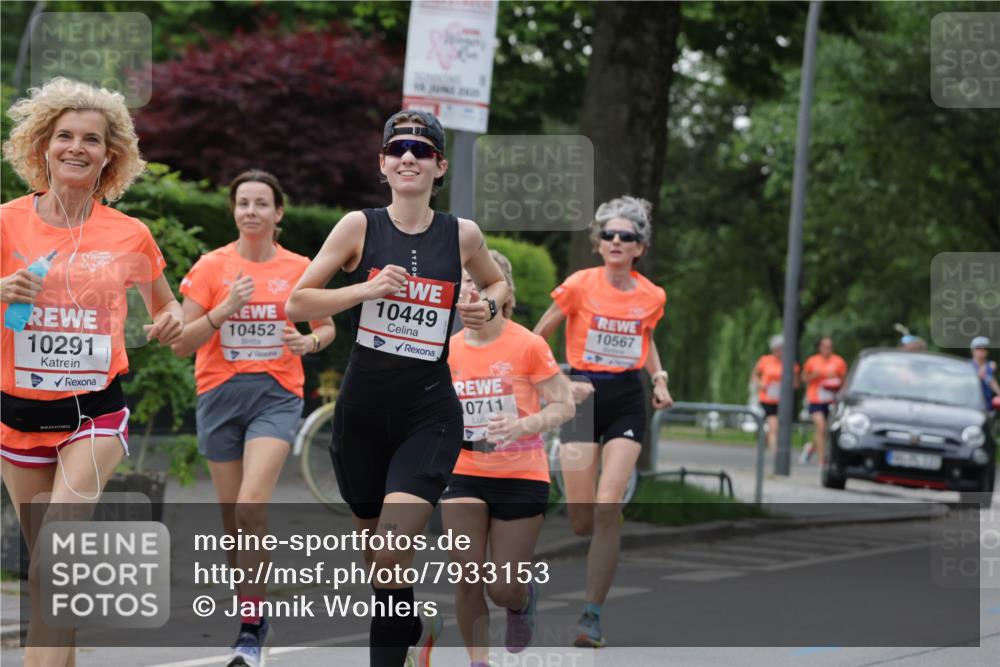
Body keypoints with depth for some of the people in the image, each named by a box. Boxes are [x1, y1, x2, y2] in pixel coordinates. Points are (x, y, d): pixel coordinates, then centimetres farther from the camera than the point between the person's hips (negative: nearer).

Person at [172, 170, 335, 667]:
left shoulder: (299, 269, 1)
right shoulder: (211, 267, 0)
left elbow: (326, 327, 15)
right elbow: (181, 343, -3)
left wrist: (309, 341, -8)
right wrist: (225, 309, -17)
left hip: (276, 394, -2)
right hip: (220, 395, 2)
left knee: (251, 507, -19)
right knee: (231, 516, 7)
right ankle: (251, 615, 26)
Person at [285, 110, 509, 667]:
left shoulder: (463, 235, 0)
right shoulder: (359, 227, -3)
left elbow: (498, 283, 21)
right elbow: (296, 304, -3)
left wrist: (488, 305, -2)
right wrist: (365, 288, -17)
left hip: (429, 416, -1)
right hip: (362, 411, 2)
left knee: (391, 557, -19)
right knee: (378, 562, 16)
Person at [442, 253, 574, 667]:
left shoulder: (528, 345, -11)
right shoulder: (449, 350, 0)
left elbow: (565, 405, -9)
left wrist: (522, 425, -26)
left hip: (521, 478, -3)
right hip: (465, 476, 3)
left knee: (503, 589, 0)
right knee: (468, 579, -7)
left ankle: (524, 599, 37)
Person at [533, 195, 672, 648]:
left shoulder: (652, 297, 2)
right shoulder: (579, 286, -7)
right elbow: (536, 338, 1)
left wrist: (659, 378, 8)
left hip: (626, 401, 1)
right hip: (583, 397, -1)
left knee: (608, 508, -14)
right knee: (581, 518, -4)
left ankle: (592, 615, -6)